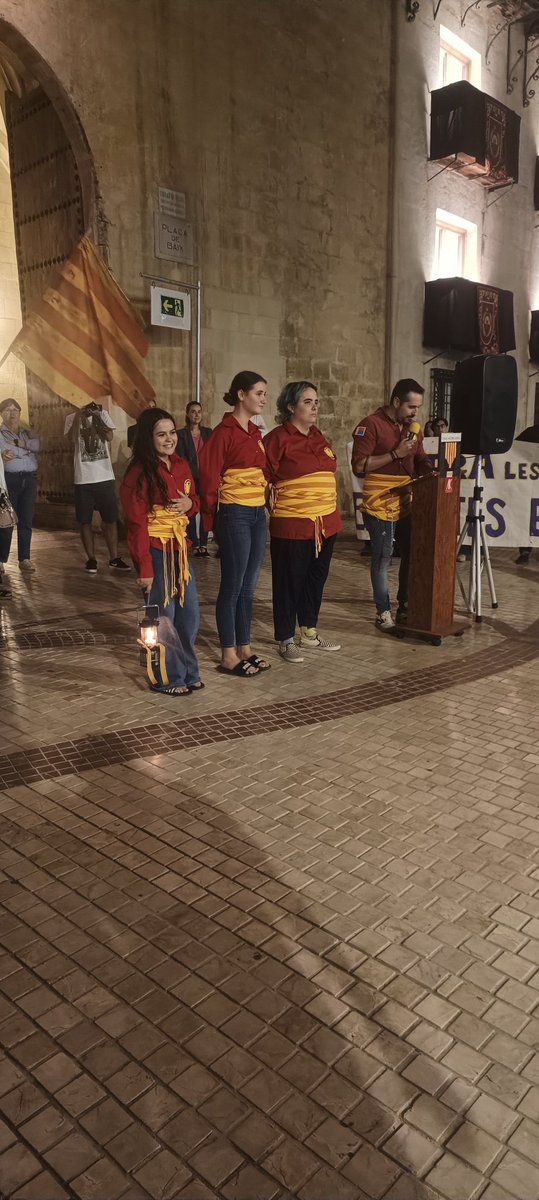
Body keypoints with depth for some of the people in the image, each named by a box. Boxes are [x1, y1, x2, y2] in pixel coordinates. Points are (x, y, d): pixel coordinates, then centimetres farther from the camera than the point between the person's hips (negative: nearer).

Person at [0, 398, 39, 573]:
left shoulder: (28, 433, 18)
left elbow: (37, 445, -3)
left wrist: (17, 443, -10)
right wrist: (26, 447, -16)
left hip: (29, 479, 4)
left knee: (26, 521, 3)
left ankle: (24, 559, 8)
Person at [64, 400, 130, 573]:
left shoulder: (103, 414, 5)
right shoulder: (72, 418, 1)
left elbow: (109, 436, -10)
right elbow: (72, 437, -17)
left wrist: (96, 415, -14)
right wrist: (79, 413, -18)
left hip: (105, 478, 1)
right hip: (83, 480, -1)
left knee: (111, 519, 7)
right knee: (85, 521, 6)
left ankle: (114, 558, 17)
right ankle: (91, 559, 17)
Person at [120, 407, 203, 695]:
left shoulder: (182, 466, 7)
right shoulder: (140, 473, -14)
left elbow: (194, 499, 21)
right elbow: (137, 523, -15)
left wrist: (190, 503, -5)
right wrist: (144, 568, -16)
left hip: (179, 547, 7)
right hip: (154, 550, -7)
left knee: (189, 613, 11)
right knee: (163, 617, 3)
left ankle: (188, 672, 28)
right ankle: (168, 679, 18)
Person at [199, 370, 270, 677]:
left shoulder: (256, 433, 13)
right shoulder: (224, 432, -11)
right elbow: (209, 476, -11)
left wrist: (266, 502, 10)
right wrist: (213, 516, -4)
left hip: (257, 514, 8)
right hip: (235, 515, -8)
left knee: (249, 587, 12)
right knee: (233, 586, -1)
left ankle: (245, 648, 22)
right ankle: (229, 657, 8)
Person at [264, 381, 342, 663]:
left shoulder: (319, 437, 13)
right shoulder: (277, 438, -9)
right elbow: (264, 479, -9)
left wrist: (332, 511, 18)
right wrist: (277, 504, -6)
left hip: (326, 522, 7)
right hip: (292, 523, -7)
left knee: (316, 579, 14)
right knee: (289, 582, 3)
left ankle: (309, 633, 28)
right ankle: (285, 640, 15)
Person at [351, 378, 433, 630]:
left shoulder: (412, 428, 13)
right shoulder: (371, 425, -10)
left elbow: (420, 461, 20)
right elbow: (359, 466, -16)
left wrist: (430, 470, -3)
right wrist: (395, 453, -18)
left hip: (407, 502, 7)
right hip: (381, 503, -7)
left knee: (411, 555, 11)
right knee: (382, 557, -1)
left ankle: (405, 607, 24)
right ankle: (383, 611, 9)